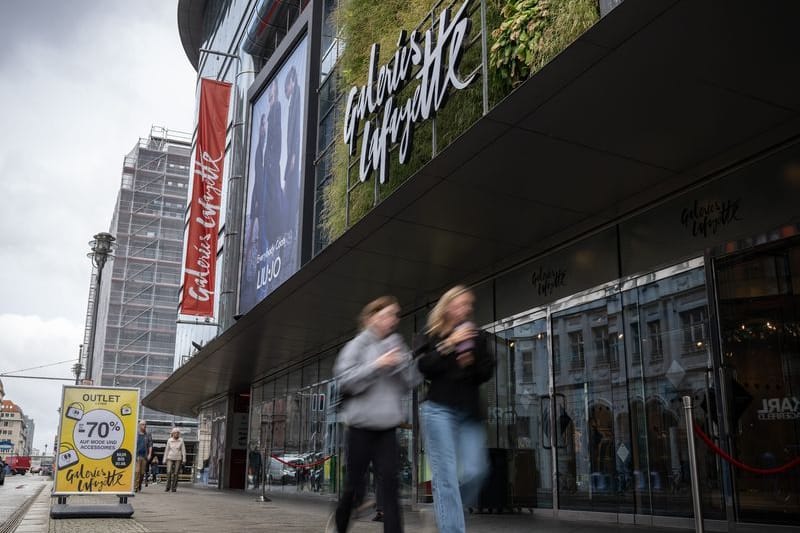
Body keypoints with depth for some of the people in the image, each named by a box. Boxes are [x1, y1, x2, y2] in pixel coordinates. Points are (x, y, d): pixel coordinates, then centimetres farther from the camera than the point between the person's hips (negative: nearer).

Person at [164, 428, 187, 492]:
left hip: (178, 459, 0)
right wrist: (165, 460, 4)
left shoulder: (181, 440, -2)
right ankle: (168, 487, -2)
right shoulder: (169, 440, 0)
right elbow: (166, 450, 5)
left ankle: (174, 488, 7)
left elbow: (183, 450, -2)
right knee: (169, 472, -12)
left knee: (176, 473, -2)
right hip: (170, 458, 0)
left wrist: (184, 459, -8)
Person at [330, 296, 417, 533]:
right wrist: (377, 365, -18)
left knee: (390, 481, -8)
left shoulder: (396, 345, 8)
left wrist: (401, 363, -11)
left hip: (387, 425, 3)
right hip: (361, 423, -3)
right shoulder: (357, 346, -2)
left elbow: (409, 383, 6)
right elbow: (346, 380, -12)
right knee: (354, 482, 7)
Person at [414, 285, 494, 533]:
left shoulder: (477, 336, 14)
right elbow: (425, 368, -8)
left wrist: (472, 363, -9)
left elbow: (487, 372, 11)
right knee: (446, 475, -9)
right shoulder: (430, 335, 6)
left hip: (470, 412, 3)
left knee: (474, 471, -7)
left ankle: (447, 512, 20)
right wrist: (449, 345, -15)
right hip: (439, 409, -3)